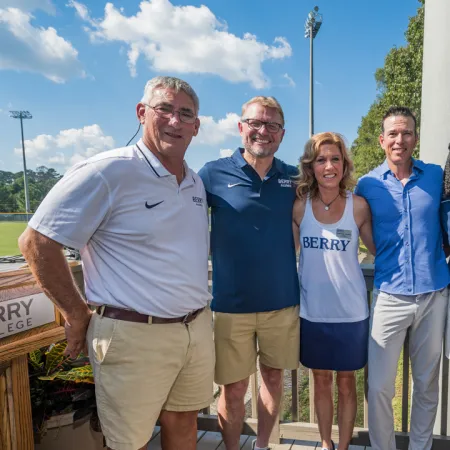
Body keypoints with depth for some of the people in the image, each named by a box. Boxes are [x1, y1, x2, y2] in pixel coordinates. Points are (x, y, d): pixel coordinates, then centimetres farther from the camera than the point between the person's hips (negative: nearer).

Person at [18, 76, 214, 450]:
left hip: (197, 329, 7)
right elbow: (37, 241, -13)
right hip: (135, 335, -6)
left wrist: (197, 313, 14)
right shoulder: (108, 172, -14)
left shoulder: (196, 183, 9)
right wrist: (78, 316, -8)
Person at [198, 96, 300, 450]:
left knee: (273, 377, 18)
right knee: (234, 388, 9)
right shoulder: (214, 174, -6)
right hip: (232, 303, -3)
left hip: (283, 301, 3)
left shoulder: (293, 178, 3)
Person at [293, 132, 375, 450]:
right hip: (312, 311, 1)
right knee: (321, 380, 18)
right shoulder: (299, 206, -7)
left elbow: (377, 248, 3)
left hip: (351, 312, -1)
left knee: (346, 381, 16)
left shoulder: (358, 205, -9)